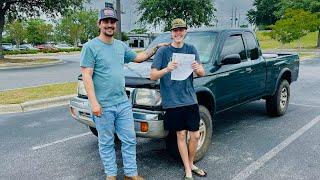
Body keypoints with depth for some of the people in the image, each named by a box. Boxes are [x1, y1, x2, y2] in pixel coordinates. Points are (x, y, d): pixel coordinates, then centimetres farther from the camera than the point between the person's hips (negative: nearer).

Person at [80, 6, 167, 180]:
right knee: (106, 143, 9)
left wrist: (156, 48, 18)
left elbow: (137, 57, 26)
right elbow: (86, 76, -13)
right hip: (103, 106, -5)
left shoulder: (121, 46, 10)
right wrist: (94, 103, -19)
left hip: (123, 103, 6)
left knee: (129, 140, 11)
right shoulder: (91, 47, -8)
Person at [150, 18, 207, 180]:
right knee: (181, 135, 6)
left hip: (190, 99, 3)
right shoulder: (163, 51, -3)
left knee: (195, 135, 7)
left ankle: (191, 164, 31)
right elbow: (152, 76, -8)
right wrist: (167, 69, -27)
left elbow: (202, 73, 2)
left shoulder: (191, 49, 5)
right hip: (172, 101, -2)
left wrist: (198, 68, -21)